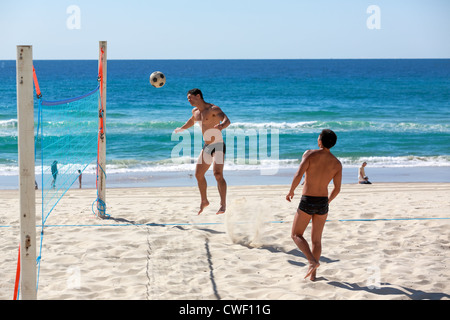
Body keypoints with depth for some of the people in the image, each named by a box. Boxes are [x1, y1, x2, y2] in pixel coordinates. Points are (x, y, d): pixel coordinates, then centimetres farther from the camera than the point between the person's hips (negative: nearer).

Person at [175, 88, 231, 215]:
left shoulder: (213, 109, -14)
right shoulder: (195, 111, 11)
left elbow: (226, 120, -29)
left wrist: (222, 126, -51)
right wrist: (181, 128, 44)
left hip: (218, 145, -8)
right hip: (207, 147, 8)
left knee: (218, 174, -24)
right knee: (198, 174, 13)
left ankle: (223, 205, -24)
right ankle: (204, 201, 32)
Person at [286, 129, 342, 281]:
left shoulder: (310, 154, -10)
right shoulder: (337, 164, 0)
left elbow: (298, 175, -19)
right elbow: (337, 189, 2)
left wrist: (291, 192, -3)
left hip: (307, 201, -4)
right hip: (322, 203, 4)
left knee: (296, 235, 10)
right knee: (316, 239, 16)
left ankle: (312, 261, -11)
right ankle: (313, 274, 15)